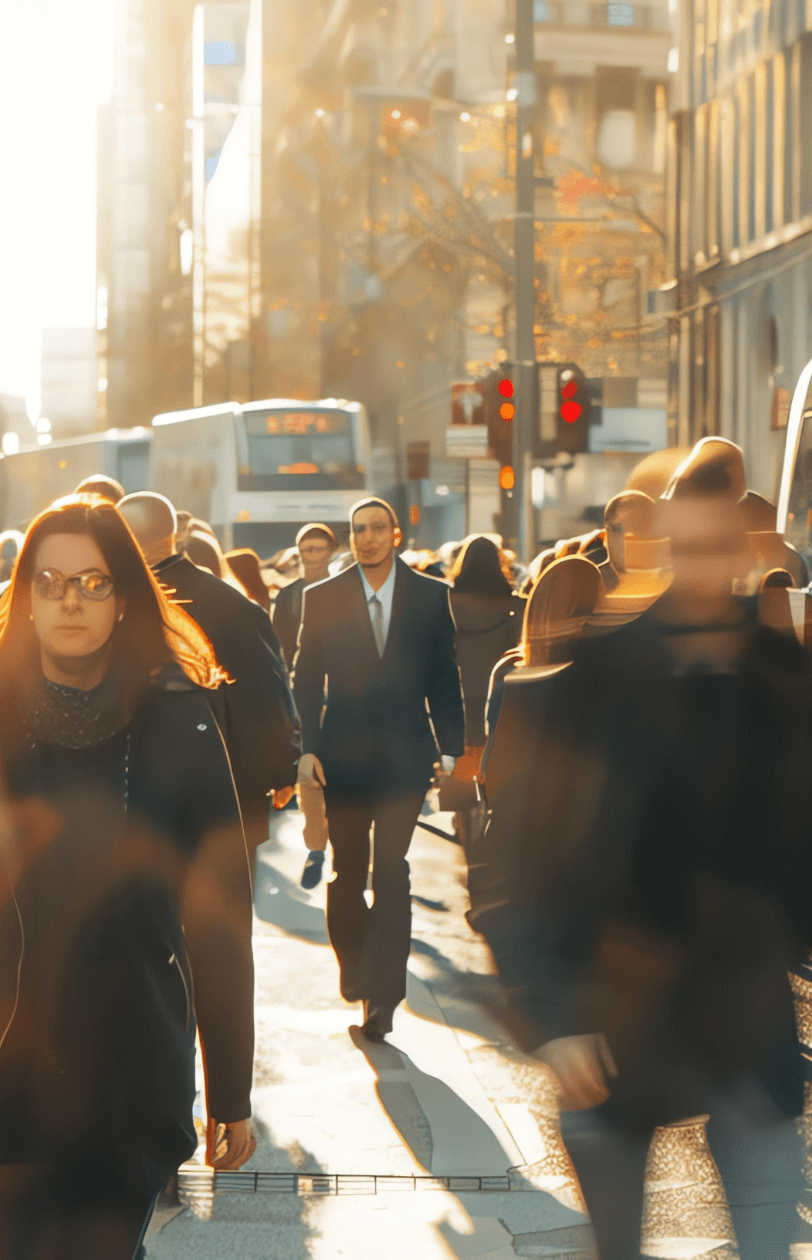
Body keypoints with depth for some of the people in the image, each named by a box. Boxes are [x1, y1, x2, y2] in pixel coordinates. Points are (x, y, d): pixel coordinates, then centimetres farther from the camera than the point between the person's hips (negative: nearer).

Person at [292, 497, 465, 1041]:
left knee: (391, 869, -8)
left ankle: (382, 994, -3)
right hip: (344, 752, 1)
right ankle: (353, 964, 34)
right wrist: (307, 748, -7)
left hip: (405, 752, -1)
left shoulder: (430, 595, 4)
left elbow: (445, 677, 6)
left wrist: (451, 750, 1)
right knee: (347, 872, 10)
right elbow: (306, 680, 3)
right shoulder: (322, 598, 3)